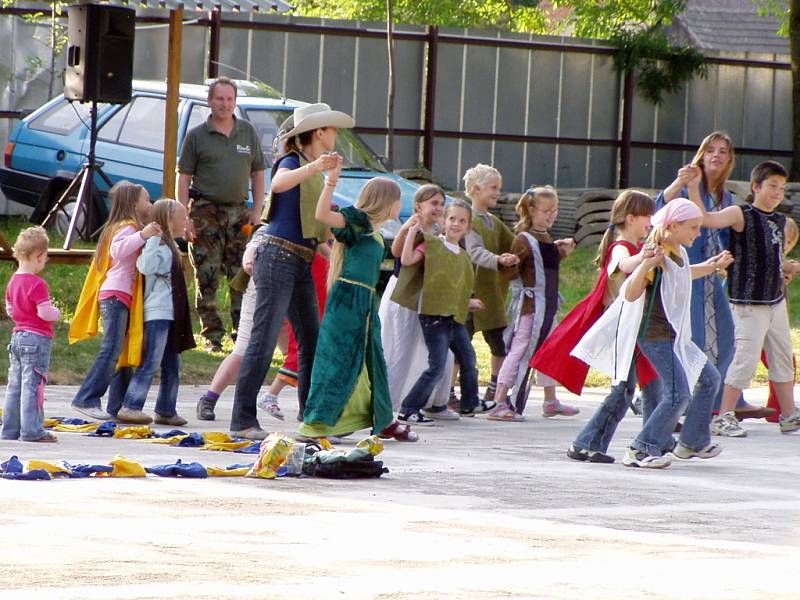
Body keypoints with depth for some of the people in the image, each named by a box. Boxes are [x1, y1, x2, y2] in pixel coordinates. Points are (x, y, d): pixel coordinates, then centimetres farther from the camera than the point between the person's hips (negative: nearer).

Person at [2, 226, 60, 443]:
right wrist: (56, 313, 0)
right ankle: (31, 431, -6)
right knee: (32, 385, -6)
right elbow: (46, 313, -20)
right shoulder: (37, 284, -17)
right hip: (37, 339, -8)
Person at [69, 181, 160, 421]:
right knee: (112, 349, -16)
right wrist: (142, 235, -36)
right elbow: (117, 250, -27)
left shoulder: (124, 228, 23)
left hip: (119, 298, 11)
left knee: (124, 353, 8)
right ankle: (86, 399, -19)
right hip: (117, 295, -11)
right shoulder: (127, 228, -8)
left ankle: (118, 407, 8)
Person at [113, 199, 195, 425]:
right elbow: (145, 266, -27)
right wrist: (153, 239, -30)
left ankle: (166, 411, 16)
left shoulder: (170, 246, 19)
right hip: (157, 313, -10)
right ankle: (129, 407, -12)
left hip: (171, 314, 10)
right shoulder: (156, 244, -10)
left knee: (172, 366, 11)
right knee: (150, 362, -12)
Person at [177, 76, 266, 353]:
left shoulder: (248, 132, 10)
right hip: (205, 212, -2)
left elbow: (257, 173, 14)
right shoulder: (197, 136, 2)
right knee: (207, 278, -2)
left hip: (238, 211, 2)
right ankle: (212, 336, 4)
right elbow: (183, 178, 1)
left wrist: (257, 211, 5)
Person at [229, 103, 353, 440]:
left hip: (301, 264, 9)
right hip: (278, 258, -9)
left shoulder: (315, 172, 20)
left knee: (311, 342, 9)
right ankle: (243, 421, -11)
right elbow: (278, 184, -31)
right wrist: (314, 167, -43)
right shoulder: (292, 161, -6)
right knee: (264, 342, -11)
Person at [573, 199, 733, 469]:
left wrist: (713, 265, 30)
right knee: (678, 393, -17)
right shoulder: (656, 256, -19)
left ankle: (693, 442, 29)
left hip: (675, 334, 10)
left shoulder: (679, 252, 9)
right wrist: (646, 265, -41)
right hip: (656, 335, -10)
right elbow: (631, 294, -28)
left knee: (709, 378, 16)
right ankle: (641, 450, -10)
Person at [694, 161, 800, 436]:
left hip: (776, 302, 8)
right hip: (749, 303, -8)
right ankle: (724, 417, -3)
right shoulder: (741, 215, -10)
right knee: (746, 358, -10)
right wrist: (693, 187, -35)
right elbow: (706, 219, -25)